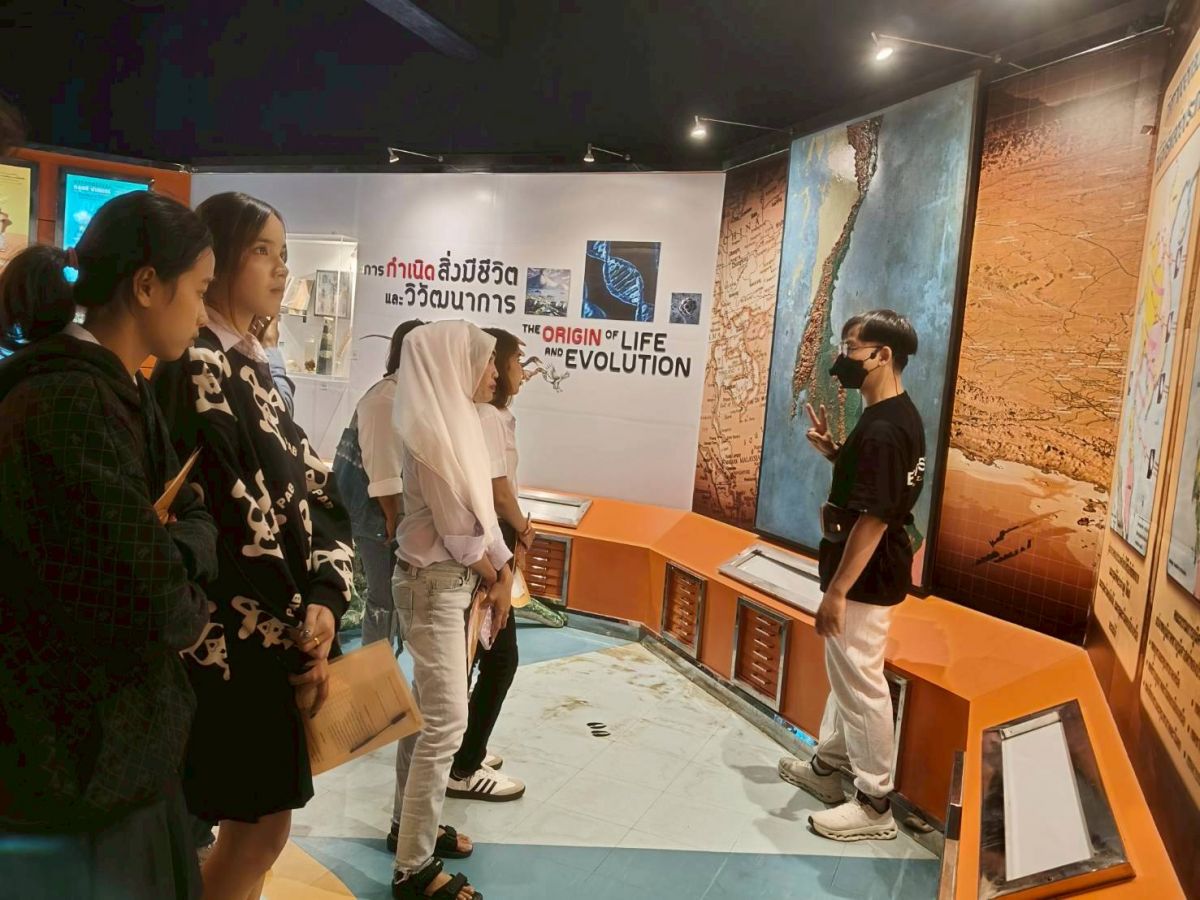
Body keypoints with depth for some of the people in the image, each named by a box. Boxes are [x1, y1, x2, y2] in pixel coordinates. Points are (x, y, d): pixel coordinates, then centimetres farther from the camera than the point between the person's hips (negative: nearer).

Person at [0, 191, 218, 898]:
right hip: (73, 762, -9)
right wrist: (190, 608, -8)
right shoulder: (69, 404, -26)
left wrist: (170, 548, -15)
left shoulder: (121, 393, 6)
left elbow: (196, 520, 6)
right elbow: (152, 604, -29)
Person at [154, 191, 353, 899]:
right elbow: (234, 528, -20)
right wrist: (299, 644, -13)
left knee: (259, 822, 19)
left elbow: (309, 491, 4)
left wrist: (324, 601, -12)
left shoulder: (252, 368, 12)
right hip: (238, 644, -8)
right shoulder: (197, 370, -16)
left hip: (277, 634, 8)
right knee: (260, 825, 6)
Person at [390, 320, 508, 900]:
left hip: (451, 580, 9)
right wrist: (491, 575, -3)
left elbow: (479, 506, 11)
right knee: (446, 720, -4)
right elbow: (457, 526, -19)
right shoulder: (436, 430, -21)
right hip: (434, 583, -9)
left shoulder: (456, 421, 8)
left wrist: (503, 570, 5)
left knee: (427, 710, 19)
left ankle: (410, 823, 35)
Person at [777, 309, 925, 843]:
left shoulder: (881, 429, -25)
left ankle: (874, 804, 16)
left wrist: (836, 590, -22)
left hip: (866, 578, -11)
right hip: (874, 571, 11)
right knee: (846, 672, 22)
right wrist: (833, 451, 7)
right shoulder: (899, 417, 7)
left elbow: (873, 518, -26)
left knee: (861, 685, 2)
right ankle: (828, 765, 39)